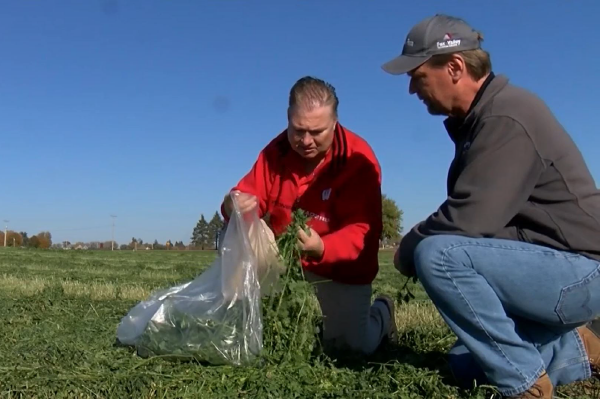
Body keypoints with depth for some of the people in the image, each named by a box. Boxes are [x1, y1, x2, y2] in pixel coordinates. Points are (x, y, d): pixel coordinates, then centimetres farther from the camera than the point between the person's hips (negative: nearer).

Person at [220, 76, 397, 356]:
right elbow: (250, 196, -11)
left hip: (340, 265, -4)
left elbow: (361, 231, -28)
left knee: (348, 346, -10)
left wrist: (322, 249, -48)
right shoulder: (276, 151, -9)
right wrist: (234, 206, -37)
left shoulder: (358, 159, -23)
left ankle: (381, 313, 28)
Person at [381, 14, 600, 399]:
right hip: (550, 267, 10)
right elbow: (470, 215, 13)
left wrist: (407, 251, -12)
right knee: (465, 363, 17)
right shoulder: (482, 117, 9)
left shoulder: (506, 118, -23)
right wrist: (415, 247, -1)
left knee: (437, 255, -29)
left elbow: (466, 219, -30)